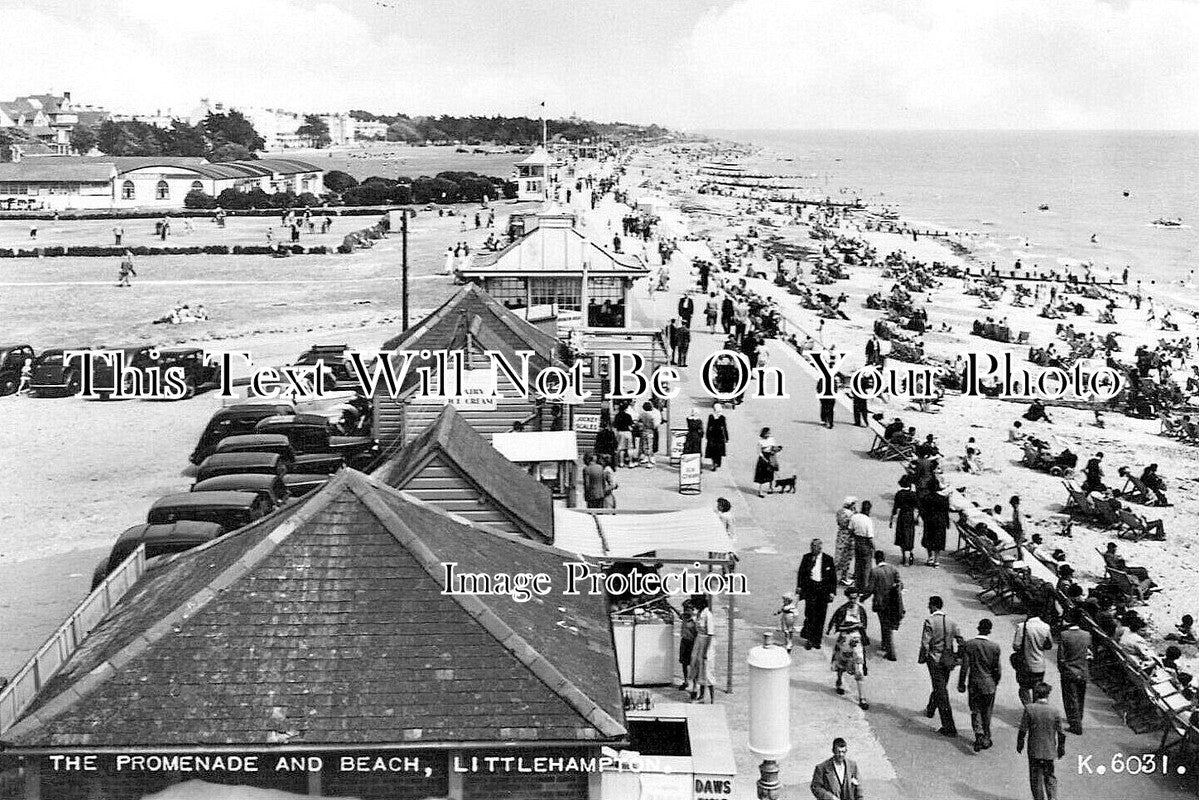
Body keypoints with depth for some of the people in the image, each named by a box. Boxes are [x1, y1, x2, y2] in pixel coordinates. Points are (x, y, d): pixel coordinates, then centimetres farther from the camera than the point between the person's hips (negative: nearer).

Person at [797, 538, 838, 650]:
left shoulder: (828, 559, 1)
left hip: (823, 590, 1)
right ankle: (808, 639, -2)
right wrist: (799, 586, 3)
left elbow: (833, 577, 4)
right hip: (810, 588, -1)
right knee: (810, 614, -9)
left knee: (821, 615, 5)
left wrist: (832, 591, -1)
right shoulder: (806, 558, 3)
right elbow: (801, 573, 10)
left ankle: (817, 640, 15)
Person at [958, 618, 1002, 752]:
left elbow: (964, 667, -8)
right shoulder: (994, 647, -10)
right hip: (989, 685, 0)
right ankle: (986, 739, 23)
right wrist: (996, 682, 14)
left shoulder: (968, 645, -10)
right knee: (986, 713, 14)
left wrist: (961, 684, 2)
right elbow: (997, 669, -4)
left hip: (973, 685, 0)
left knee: (975, 711, 10)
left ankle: (979, 735, -9)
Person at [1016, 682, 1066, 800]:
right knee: (1050, 777, 15)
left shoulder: (1029, 709, -12)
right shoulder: (1055, 711, -7)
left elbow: (1023, 730, -8)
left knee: (1036, 778, 10)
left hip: (1034, 750, -2)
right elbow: (1061, 733, 0)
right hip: (1050, 751, 2)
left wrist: (1020, 743, 6)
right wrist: (1061, 748, 14)